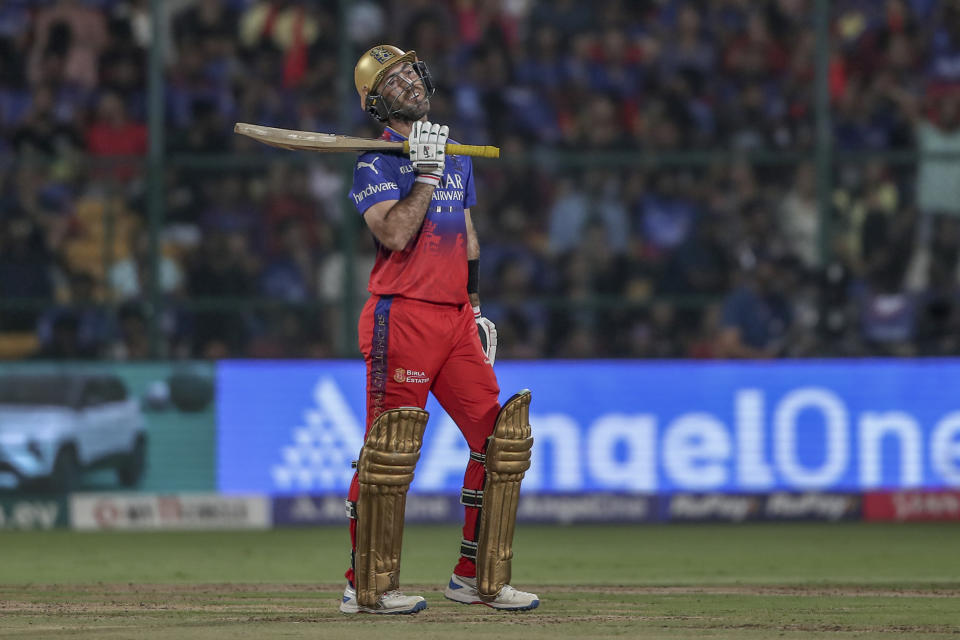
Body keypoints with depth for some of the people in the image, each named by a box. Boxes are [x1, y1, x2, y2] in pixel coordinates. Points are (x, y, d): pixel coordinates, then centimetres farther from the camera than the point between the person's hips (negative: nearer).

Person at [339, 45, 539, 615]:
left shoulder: (457, 154, 18)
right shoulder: (377, 161, -5)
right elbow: (395, 235, -19)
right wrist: (426, 172, -18)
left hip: (456, 319, 7)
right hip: (402, 316, -7)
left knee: (499, 439, 3)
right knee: (389, 452, -8)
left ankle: (477, 577, 12)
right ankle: (367, 586, 0)